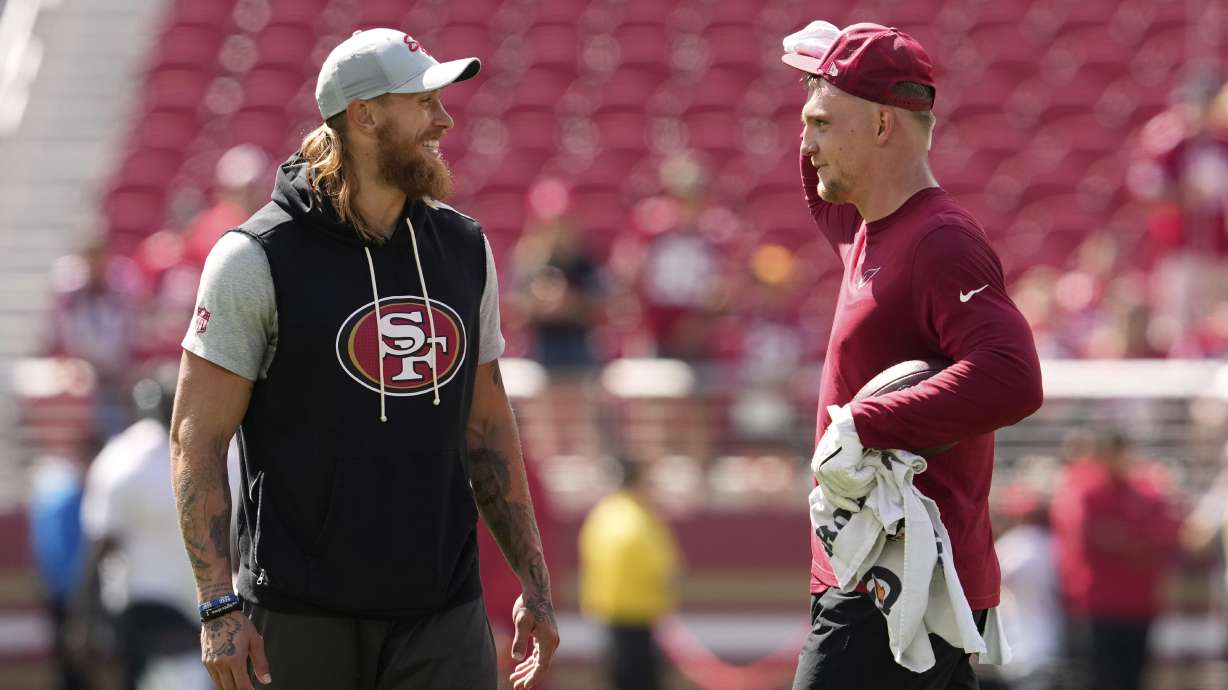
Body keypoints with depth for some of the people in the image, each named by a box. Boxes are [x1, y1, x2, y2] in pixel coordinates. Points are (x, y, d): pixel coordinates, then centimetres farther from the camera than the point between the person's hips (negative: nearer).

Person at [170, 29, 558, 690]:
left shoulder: (464, 249, 11)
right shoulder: (258, 260, -5)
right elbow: (197, 437, -6)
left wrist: (534, 585, 14)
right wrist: (219, 606, -15)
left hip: (445, 617, 4)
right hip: (300, 621, -4)